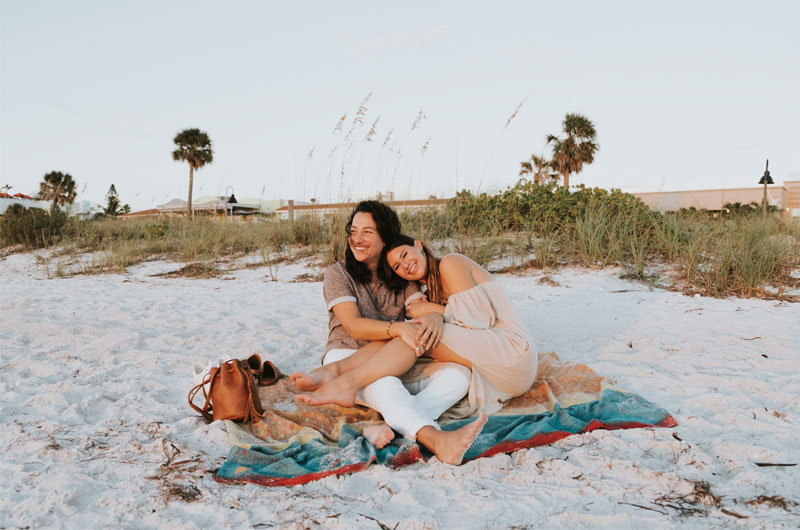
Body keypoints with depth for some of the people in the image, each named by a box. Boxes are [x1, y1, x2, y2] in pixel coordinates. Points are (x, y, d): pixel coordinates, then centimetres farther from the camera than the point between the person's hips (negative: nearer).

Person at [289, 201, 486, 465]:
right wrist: (398, 328, -31)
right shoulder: (338, 274, 2)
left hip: (396, 366, 4)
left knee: (459, 373, -22)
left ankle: (391, 428, -42)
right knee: (382, 383, -39)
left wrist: (434, 317, -29)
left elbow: (423, 309, -2)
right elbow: (353, 326, -12)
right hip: (346, 357, -4)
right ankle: (435, 439, -62)